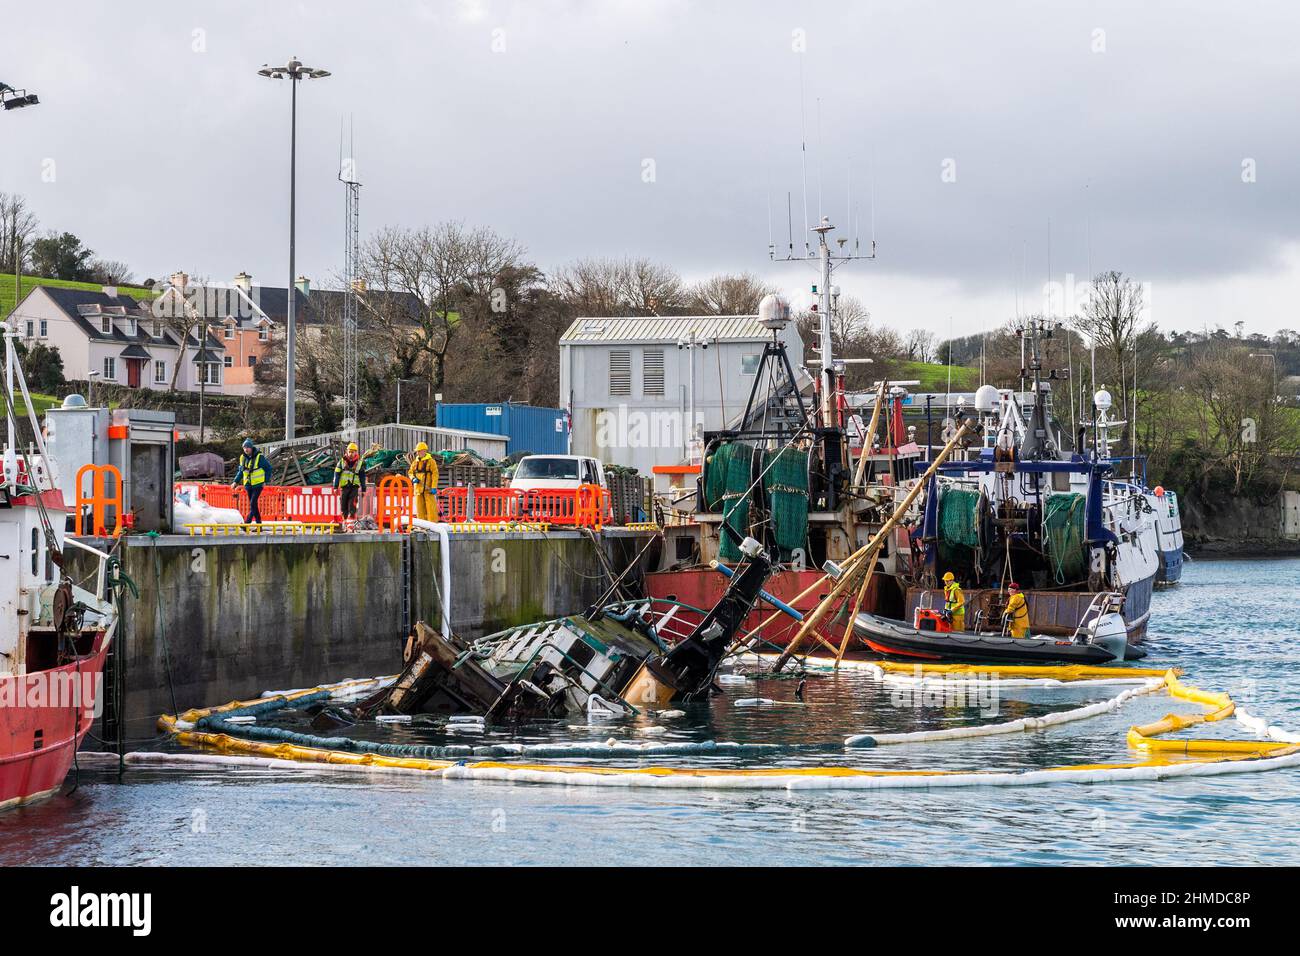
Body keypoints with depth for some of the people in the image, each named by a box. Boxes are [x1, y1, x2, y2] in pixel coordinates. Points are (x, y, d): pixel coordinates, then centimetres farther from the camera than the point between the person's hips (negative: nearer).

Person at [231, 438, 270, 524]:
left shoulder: (259, 457, -10)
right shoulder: (243, 458, 6)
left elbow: (268, 468, -3)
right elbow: (240, 471, 16)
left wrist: (265, 481, -6)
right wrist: (235, 481, 5)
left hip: (258, 485, -6)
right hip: (248, 485, 6)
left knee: (253, 503, -16)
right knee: (252, 504, 9)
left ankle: (248, 522, -21)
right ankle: (258, 522, 17)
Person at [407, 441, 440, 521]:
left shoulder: (430, 461, -4)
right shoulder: (415, 462, 11)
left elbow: (435, 474, -8)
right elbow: (410, 472, 19)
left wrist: (434, 487, -16)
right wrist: (413, 478, -4)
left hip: (428, 488, -5)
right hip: (418, 488, 5)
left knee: (430, 507, -7)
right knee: (420, 507, 7)